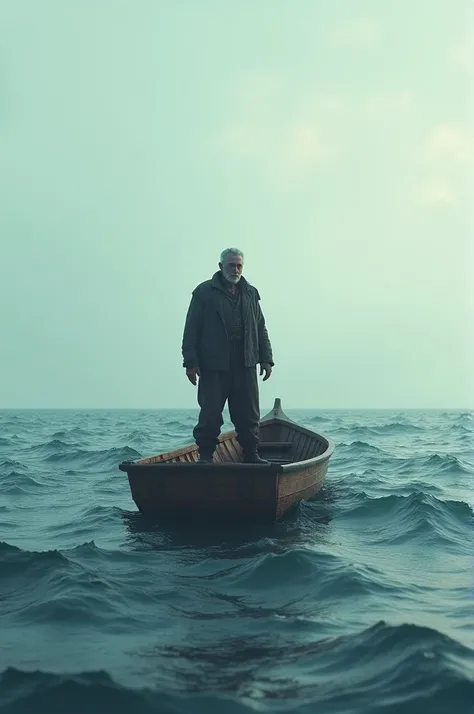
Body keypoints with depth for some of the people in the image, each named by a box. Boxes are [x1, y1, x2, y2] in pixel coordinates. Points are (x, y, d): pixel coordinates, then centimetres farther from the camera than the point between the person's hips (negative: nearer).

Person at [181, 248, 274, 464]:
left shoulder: (251, 294, 13)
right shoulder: (204, 292, 0)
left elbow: (261, 330, 17)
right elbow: (191, 330, -3)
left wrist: (266, 359, 10)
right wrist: (190, 362, -9)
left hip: (245, 367, 4)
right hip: (212, 367, -4)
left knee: (249, 416, 7)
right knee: (210, 415, -1)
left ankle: (251, 454, 18)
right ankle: (205, 456, 9)